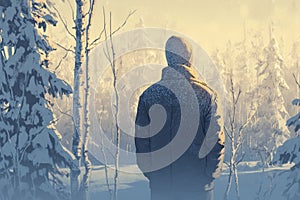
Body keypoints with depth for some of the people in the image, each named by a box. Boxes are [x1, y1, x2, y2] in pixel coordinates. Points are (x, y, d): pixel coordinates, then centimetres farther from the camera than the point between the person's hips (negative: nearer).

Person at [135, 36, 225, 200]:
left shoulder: (148, 95, 1)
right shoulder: (206, 94, -6)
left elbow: (140, 140, 5)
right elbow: (216, 139, -6)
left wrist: (150, 174, 13)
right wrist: (211, 174, 6)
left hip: (159, 184, 2)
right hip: (198, 184, -2)